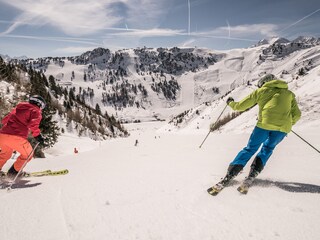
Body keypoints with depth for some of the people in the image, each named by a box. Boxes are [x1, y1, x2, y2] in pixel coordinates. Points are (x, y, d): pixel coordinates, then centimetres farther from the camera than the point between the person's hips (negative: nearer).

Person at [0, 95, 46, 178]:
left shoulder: (17, 108, 25)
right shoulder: (35, 111, 4)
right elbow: (33, 124, -15)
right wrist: (37, 135, -6)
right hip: (17, 137, -7)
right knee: (27, 154, 17)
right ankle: (14, 171, 18)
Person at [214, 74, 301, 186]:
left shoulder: (261, 91, 18)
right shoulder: (289, 94, 26)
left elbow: (240, 106, 15)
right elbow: (297, 115, 19)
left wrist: (231, 103, 35)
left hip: (265, 123, -2)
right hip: (283, 128, 2)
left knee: (250, 148, 11)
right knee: (268, 148, 24)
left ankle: (230, 174, 5)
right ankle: (254, 172, 8)